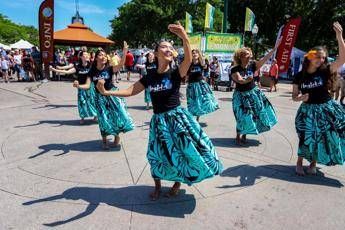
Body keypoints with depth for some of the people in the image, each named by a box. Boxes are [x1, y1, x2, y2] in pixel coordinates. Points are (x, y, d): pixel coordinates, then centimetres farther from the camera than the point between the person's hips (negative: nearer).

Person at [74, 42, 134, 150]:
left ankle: (116, 136, 24)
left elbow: (121, 65, -27)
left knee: (117, 115, -3)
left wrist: (124, 52, -40)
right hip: (100, 97, 1)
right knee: (104, 118, 5)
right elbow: (87, 85, -7)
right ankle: (104, 140, 25)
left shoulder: (109, 69, -9)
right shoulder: (92, 71, -3)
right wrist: (78, 86, -28)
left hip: (112, 95, -1)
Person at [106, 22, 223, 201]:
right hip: (159, 120, 2)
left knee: (185, 150, -2)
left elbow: (188, 59, -27)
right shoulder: (149, 77, 2)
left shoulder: (176, 73, -7)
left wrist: (184, 37, -44)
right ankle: (157, 186, 36)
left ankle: (177, 182, 28)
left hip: (177, 117, -2)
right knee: (158, 155, 9)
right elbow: (130, 91, 6)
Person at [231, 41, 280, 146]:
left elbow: (265, 59, -8)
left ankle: (244, 136, 26)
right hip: (241, 95, -5)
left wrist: (274, 48, -14)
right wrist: (247, 80, -44)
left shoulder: (252, 65, -3)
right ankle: (238, 137, 16)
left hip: (253, 93, 5)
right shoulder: (235, 69, -13)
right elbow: (240, 80, -25)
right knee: (243, 117, -5)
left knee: (254, 115, 9)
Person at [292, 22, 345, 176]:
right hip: (308, 110, -1)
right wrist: (300, 98, -22)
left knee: (322, 138, 7)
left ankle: (313, 164, 28)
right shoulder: (299, 76, -5)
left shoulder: (325, 71, -6)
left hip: (326, 109, 1)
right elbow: (294, 96, 2)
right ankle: (299, 163, 23)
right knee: (307, 138, 1)